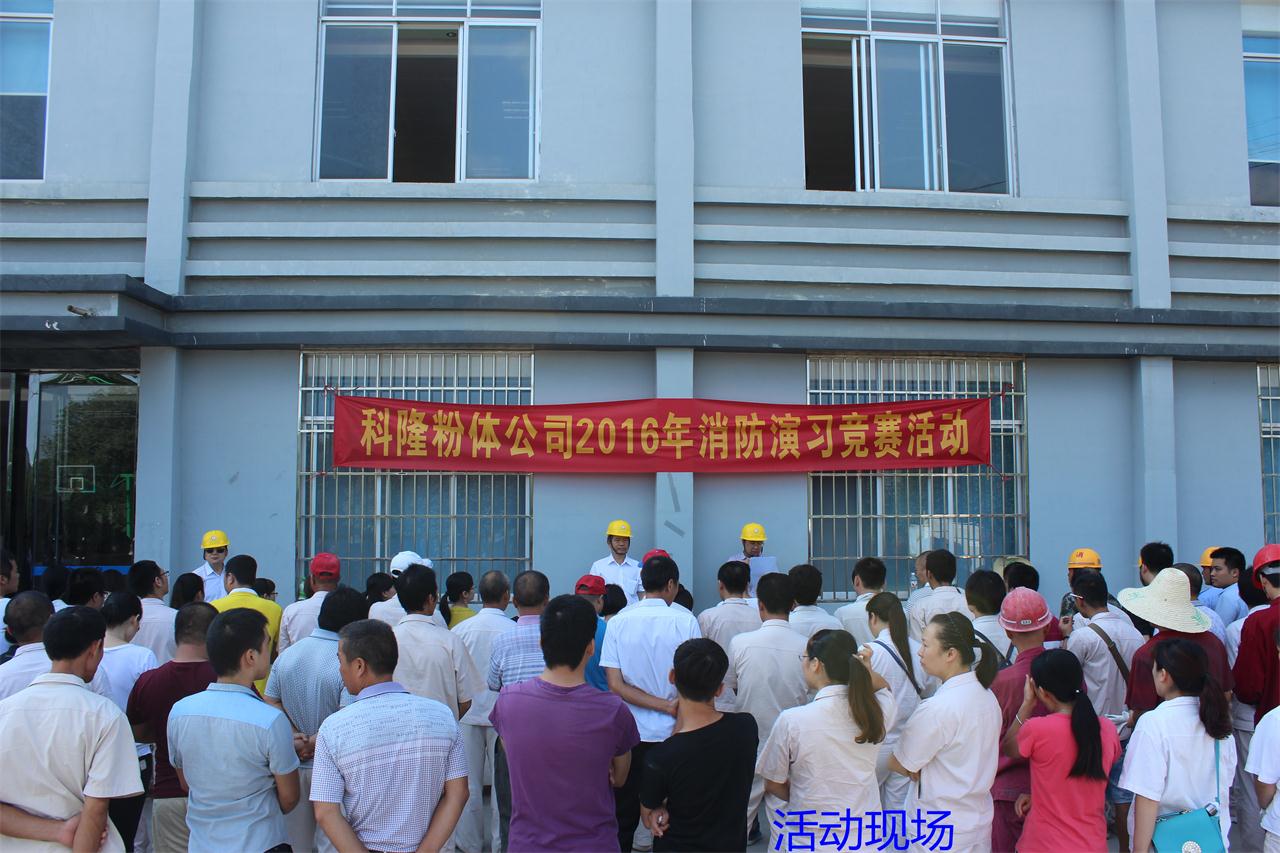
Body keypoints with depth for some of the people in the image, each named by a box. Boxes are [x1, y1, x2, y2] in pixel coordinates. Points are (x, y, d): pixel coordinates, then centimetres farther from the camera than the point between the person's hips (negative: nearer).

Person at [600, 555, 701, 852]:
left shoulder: (619, 622, -3)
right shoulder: (685, 621, -9)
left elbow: (615, 684, -9)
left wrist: (667, 706, -10)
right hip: (673, 733, -1)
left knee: (624, 818, 13)